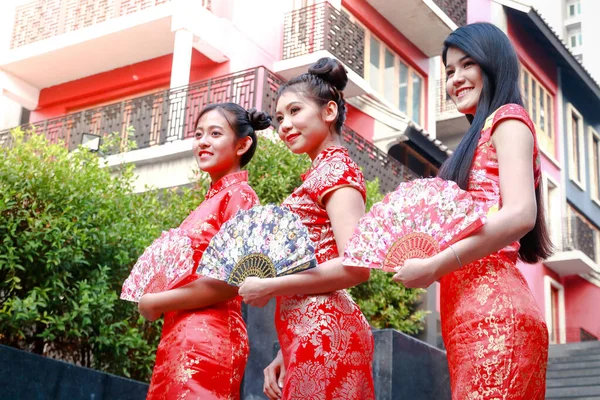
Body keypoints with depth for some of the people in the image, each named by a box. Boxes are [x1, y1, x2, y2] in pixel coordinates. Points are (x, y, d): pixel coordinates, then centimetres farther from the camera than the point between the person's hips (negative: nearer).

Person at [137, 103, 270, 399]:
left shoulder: (238, 195, -6)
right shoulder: (211, 201, 18)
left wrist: (157, 302, -9)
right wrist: (150, 293, 5)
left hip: (207, 337, -8)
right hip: (181, 337, 8)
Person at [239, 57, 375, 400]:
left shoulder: (335, 167, -6)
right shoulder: (322, 171, 21)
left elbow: (355, 265, -18)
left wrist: (270, 286, -12)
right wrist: (286, 354, 15)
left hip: (322, 333, -9)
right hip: (312, 334, 9)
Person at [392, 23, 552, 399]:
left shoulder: (507, 118, 1)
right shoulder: (480, 139, 27)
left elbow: (520, 214, -15)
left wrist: (434, 266, -14)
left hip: (491, 306, -9)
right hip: (469, 308, 9)